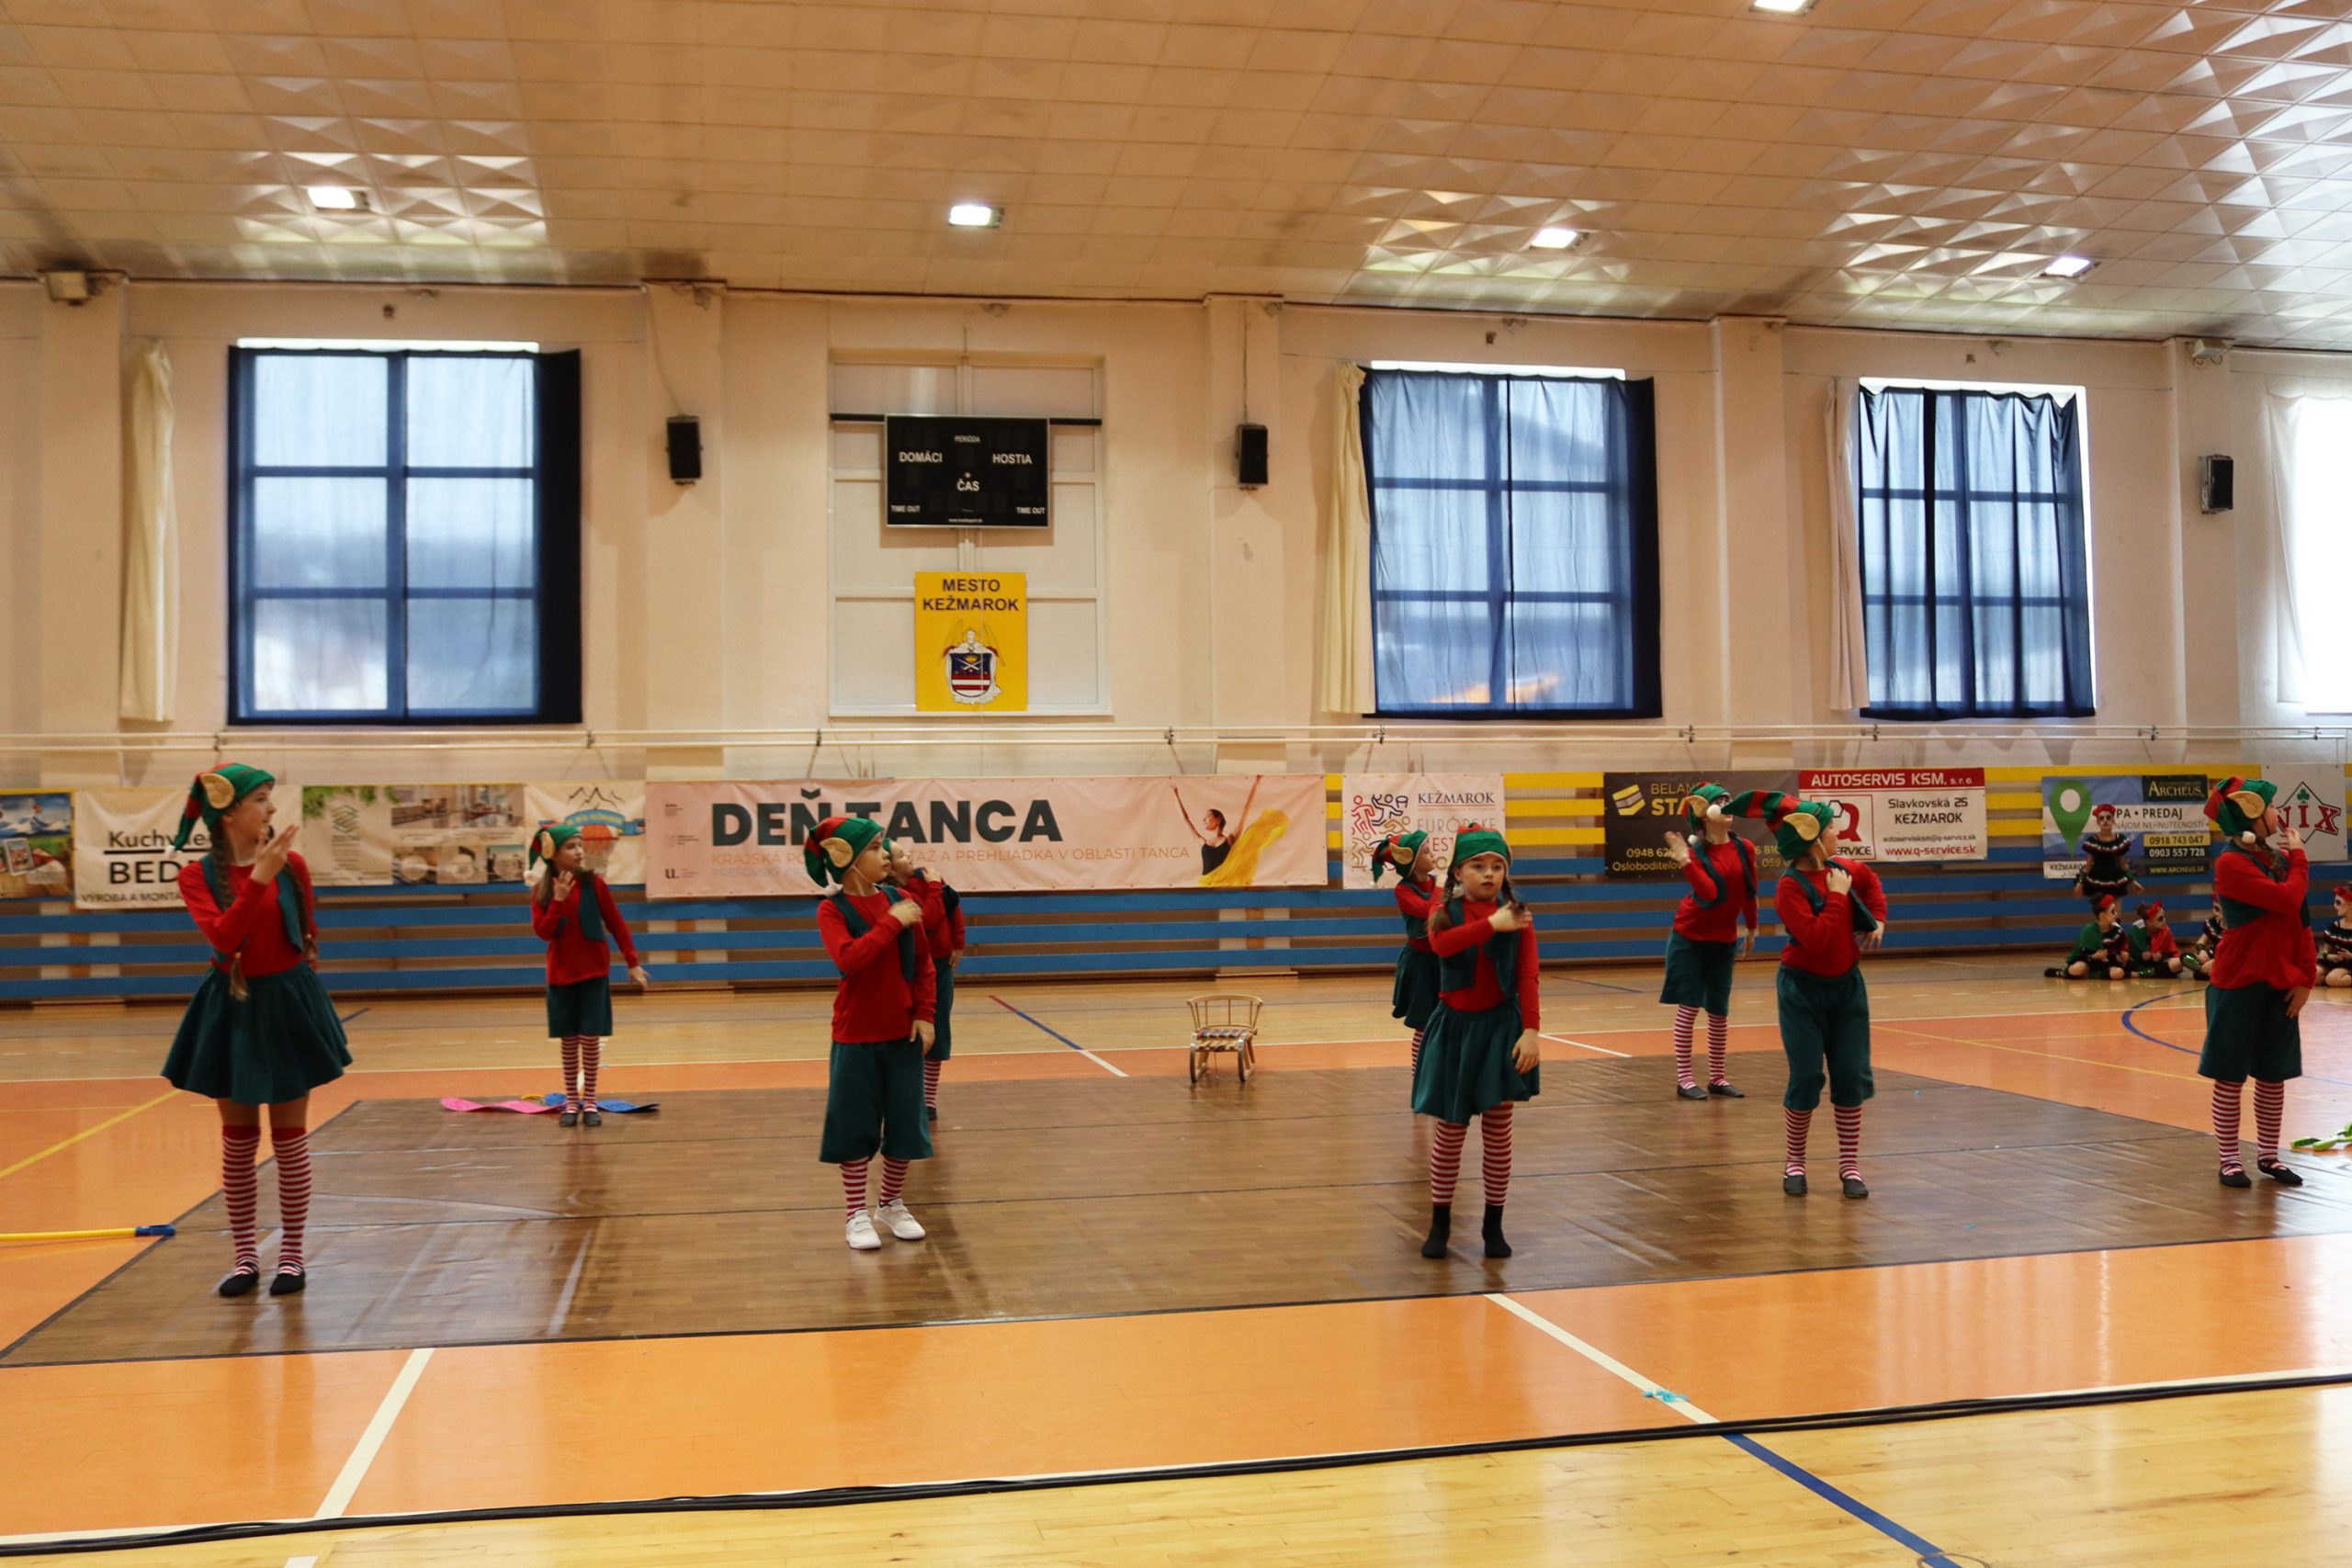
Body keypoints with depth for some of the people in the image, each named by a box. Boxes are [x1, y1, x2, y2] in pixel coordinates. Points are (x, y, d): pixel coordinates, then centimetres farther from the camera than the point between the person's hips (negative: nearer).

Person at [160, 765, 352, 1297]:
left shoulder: (291, 865, -4)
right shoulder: (197, 876, -7)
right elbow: (222, 936, -24)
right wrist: (259, 877, -30)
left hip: (288, 1005, 0)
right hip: (232, 1011, 0)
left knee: (290, 1140, 5)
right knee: (238, 1143, 8)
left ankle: (292, 1255, 15)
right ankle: (245, 1257, 19)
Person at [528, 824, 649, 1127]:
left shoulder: (593, 883, -5)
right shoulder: (542, 891, -1)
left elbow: (616, 923, -1)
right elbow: (543, 932, -10)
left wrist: (632, 961, -1)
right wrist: (558, 900, -21)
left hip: (594, 973, -1)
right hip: (560, 976, 1)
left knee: (590, 1038, -2)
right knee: (569, 1041, 6)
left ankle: (589, 1102, 9)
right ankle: (571, 1102, 16)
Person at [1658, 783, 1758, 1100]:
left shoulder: (1744, 849, -2)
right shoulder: (1695, 851, -13)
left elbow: (1749, 893, 9)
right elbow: (1708, 894, -26)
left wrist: (1751, 930, 16)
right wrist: (1685, 862, -36)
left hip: (1723, 941, 4)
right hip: (1689, 939, -4)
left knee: (1719, 1011, 7)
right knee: (1688, 1007, -3)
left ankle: (1718, 1078, 18)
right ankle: (1684, 1079, 2)